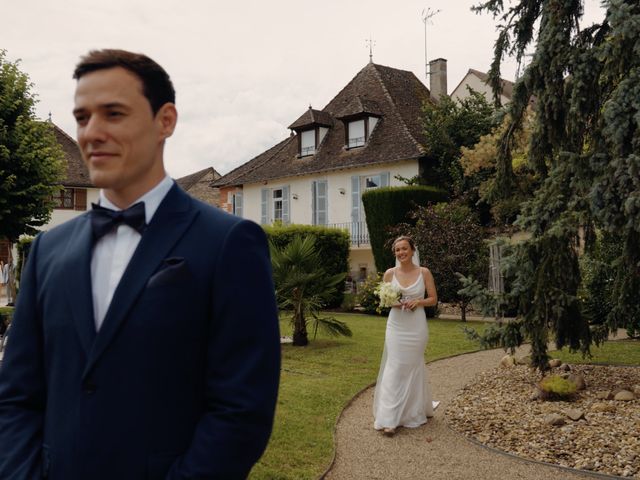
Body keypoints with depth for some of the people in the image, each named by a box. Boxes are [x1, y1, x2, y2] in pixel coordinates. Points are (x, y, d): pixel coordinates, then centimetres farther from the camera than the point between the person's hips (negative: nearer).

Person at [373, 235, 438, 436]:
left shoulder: (424, 272, -1)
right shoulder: (390, 273, 1)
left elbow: (433, 299, 3)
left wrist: (418, 302, -15)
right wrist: (391, 303, -13)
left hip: (416, 326, 0)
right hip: (396, 326, 1)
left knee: (413, 368, 9)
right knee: (394, 369, -4)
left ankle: (413, 412, 28)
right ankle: (389, 419, -4)